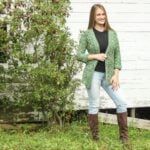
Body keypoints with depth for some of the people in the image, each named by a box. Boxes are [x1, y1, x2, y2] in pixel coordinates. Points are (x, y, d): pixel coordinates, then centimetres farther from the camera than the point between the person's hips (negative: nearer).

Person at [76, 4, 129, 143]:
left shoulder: (112, 33, 7)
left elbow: (117, 55, 6)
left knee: (122, 103, -2)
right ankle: (95, 137, 15)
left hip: (109, 74, 3)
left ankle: (124, 136, 11)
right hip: (93, 74, -3)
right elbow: (79, 55, 0)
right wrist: (95, 56, -14)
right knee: (94, 105, 3)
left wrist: (116, 75, -3)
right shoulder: (86, 34, -1)